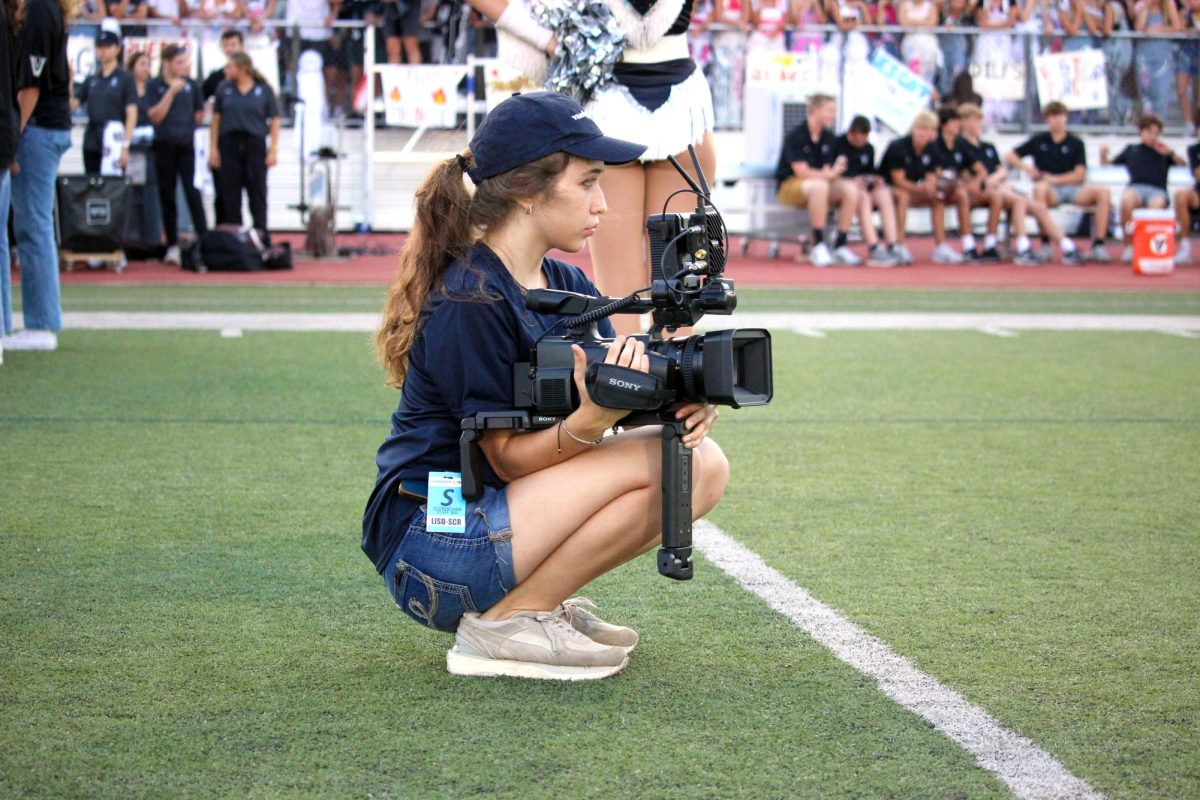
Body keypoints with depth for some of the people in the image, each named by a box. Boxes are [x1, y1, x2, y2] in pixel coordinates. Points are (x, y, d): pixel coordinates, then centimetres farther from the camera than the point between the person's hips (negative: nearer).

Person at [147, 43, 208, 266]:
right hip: (164, 145, 0)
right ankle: (173, 246, 11)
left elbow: (199, 115, 15)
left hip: (187, 145, 0)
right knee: (167, 196, 5)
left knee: (193, 193, -8)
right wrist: (171, 91, -17)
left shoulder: (191, 85, 5)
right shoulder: (155, 85, -1)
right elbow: (155, 116, -11)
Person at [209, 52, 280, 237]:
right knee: (230, 195, 4)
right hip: (229, 144, 2)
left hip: (255, 145, -2)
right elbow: (216, 119, 9)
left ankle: (261, 234, 7)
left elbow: (274, 121, 3)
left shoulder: (264, 90, 1)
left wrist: (273, 150, -4)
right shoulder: (224, 89, 6)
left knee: (257, 193, 1)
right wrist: (213, 148, 3)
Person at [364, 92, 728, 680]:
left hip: (502, 512, 9)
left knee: (704, 464, -1)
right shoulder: (470, 302, -19)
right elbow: (507, 458, -18)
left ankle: (540, 601, 4)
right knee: (661, 462, -21)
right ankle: (502, 623, -13)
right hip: (433, 547, -9)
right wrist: (592, 419, -36)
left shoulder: (568, 286, 8)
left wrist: (678, 402, -20)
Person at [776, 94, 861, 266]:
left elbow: (827, 171, 3)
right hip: (790, 186, -6)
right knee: (819, 185, -39)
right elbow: (801, 171, -20)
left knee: (850, 189, -20)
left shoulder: (829, 138, 7)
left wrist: (834, 173, -20)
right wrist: (829, 174, -27)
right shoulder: (795, 136, -12)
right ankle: (819, 246, -36)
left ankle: (840, 246, -17)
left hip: (821, 183, 6)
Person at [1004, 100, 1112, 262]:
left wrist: (1054, 179, -7)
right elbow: (1009, 157, 14)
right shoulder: (1039, 140, 13)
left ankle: (1098, 245, -28)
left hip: (1072, 188, 1)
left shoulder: (1076, 143, 12)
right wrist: (1025, 167, -4)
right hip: (1050, 190, -1)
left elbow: (1080, 175, 3)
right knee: (1039, 188, -38)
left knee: (1103, 192, -26)